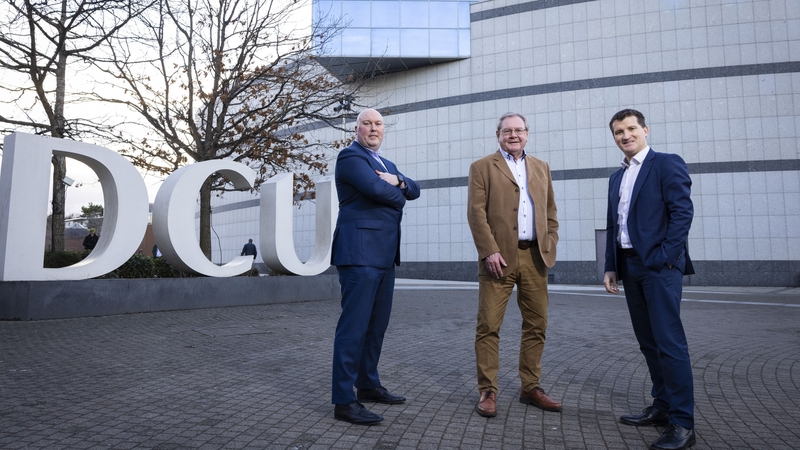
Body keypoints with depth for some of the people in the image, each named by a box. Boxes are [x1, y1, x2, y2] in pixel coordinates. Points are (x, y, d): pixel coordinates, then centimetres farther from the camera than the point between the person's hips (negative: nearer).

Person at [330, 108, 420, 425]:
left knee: (377, 325, 14)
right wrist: (398, 194, 0)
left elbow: (414, 190, 15)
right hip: (360, 253, -9)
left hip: (385, 256, 9)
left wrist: (398, 181, -6)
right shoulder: (350, 157, -4)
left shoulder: (387, 164, 24)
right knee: (354, 325, -8)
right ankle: (344, 400, -1)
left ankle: (368, 385, 27)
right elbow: (375, 188, -20)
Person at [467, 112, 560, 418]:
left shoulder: (541, 168, 18)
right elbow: (476, 212, -5)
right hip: (499, 257, -4)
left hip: (535, 257, 5)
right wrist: (489, 251, -14)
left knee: (536, 325, 9)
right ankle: (488, 392, 10)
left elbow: (550, 212, 17)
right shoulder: (482, 167, 4)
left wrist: (550, 246, 4)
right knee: (488, 326, -1)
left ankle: (530, 388, 23)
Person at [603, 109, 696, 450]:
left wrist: (665, 256, -16)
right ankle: (662, 407, 23)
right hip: (629, 267, 7)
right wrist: (611, 266, 12)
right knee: (648, 342, 12)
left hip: (659, 266, -7)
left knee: (669, 341, -7)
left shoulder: (667, 164, -1)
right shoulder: (617, 177, 19)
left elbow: (683, 211, -10)